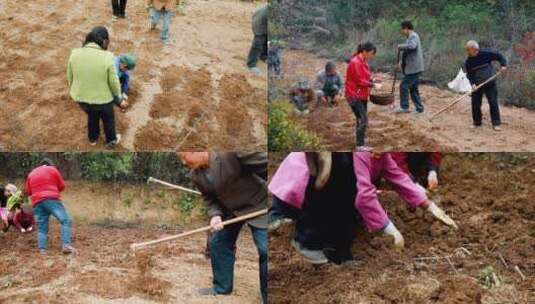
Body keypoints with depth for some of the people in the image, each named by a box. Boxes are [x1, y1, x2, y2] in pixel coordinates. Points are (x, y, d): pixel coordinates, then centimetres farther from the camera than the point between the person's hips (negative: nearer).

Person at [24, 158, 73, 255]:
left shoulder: (31, 174, 24)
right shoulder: (52, 169, 13)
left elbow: (27, 191, 24)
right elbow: (62, 186, 14)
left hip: (37, 203, 5)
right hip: (51, 199, -4)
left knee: (41, 228, 7)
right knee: (65, 220, -6)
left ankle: (42, 250, -10)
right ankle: (66, 245, -22)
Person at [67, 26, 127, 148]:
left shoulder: (75, 54, -14)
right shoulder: (106, 57, -25)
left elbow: (70, 77, -2)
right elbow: (113, 82, -16)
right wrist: (119, 98, 3)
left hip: (81, 97, 4)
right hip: (102, 98, -4)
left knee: (92, 116, 34)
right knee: (108, 119, 27)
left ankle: (93, 138, 55)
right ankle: (111, 141, 48)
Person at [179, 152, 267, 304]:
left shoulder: (232, 153, -34)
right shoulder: (196, 175, -9)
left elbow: (264, 163, -29)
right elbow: (209, 198, 2)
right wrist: (215, 215, -20)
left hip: (256, 204, -7)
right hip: (229, 208, 7)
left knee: (265, 250, -13)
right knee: (217, 243, 7)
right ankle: (221, 288, 24)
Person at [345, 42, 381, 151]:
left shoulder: (363, 62, 10)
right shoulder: (355, 63, -20)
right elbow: (360, 81, -21)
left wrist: (373, 80, 1)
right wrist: (373, 85, -17)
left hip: (362, 95, 10)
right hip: (354, 96, -10)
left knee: (362, 120, 12)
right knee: (363, 119, -11)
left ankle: (362, 145, 18)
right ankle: (360, 145, -5)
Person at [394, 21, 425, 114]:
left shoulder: (413, 36, -13)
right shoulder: (411, 37, 19)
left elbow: (412, 46, -36)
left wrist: (400, 46, -21)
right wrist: (402, 63, 20)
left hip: (414, 69, -10)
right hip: (414, 69, 10)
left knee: (404, 86, -7)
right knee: (413, 89, 14)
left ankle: (404, 107, -1)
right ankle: (419, 108, 18)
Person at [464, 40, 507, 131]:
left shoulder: (486, 54, -12)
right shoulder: (468, 62, -5)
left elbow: (498, 56, -2)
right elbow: (469, 75, 0)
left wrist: (503, 64, -15)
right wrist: (472, 83, -17)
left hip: (490, 83, -2)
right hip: (477, 85, 3)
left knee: (493, 103, -4)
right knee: (475, 103, 3)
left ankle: (496, 123, 3)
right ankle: (477, 123, 20)